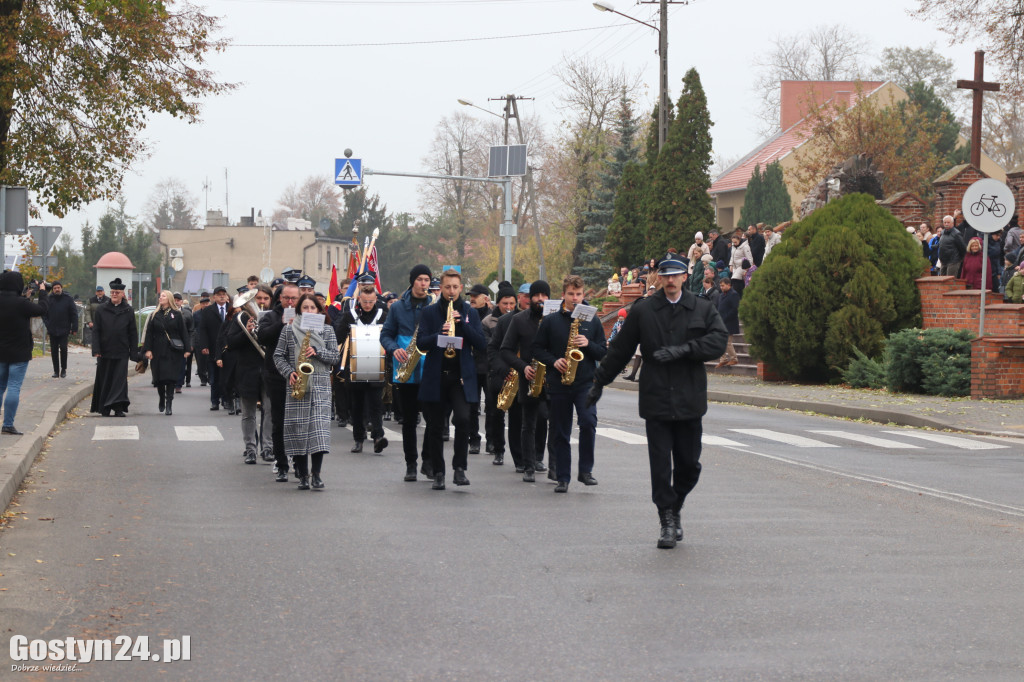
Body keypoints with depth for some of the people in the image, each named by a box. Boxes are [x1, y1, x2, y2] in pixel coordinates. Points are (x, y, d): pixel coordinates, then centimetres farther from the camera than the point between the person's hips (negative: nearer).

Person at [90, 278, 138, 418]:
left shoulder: (128, 311, 4)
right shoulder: (101, 310, 4)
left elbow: (133, 333, 6)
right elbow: (96, 331, 3)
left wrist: (133, 352, 1)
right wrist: (96, 350, -7)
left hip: (121, 352, -1)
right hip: (105, 352, 1)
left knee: (120, 379, -6)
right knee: (105, 380, 6)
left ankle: (118, 408, -7)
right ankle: (104, 408, 15)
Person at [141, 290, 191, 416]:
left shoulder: (177, 314, 3)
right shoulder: (154, 315, 9)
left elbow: (183, 332, 2)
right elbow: (149, 333, 6)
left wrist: (187, 349, -4)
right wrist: (147, 349, -4)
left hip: (173, 351, -2)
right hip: (158, 351, 2)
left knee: (170, 377, -8)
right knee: (159, 377, 6)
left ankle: (168, 405, -7)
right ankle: (162, 399, 29)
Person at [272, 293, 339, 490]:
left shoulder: (327, 331, 10)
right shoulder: (289, 330, 9)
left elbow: (335, 357, 6)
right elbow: (278, 355, 8)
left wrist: (317, 352, -10)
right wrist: (289, 373, -7)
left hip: (320, 384, -1)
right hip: (297, 385, 1)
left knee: (319, 426, -11)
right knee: (297, 427, -1)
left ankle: (316, 474, -6)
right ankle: (303, 474, 7)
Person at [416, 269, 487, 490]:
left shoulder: (470, 312, 9)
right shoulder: (430, 312, 7)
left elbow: (481, 343, 0)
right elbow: (421, 343, -3)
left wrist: (462, 324, -11)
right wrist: (440, 333, -20)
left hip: (461, 376, -1)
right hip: (435, 377, 1)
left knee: (463, 418, -20)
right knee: (435, 426, 4)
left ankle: (459, 468, -7)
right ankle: (438, 473, 16)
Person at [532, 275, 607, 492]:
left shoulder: (592, 321, 6)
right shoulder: (550, 321, 4)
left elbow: (603, 352, 7)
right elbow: (537, 348, 6)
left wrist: (588, 344, -12)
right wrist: (553, 361, -10)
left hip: (585, 383, -1)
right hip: (558, 383, 1)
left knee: (588, 422, -21)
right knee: (559, 433, 4)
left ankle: (585, 470, -6)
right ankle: (563, 478, 13)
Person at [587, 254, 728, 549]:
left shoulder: (703, 309, 6)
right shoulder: (642, 310, 5)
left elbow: (718, 341, -7)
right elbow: (620, 350, 11)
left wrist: (684, 350, -19)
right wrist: (599, 381, 14)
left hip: (689, 401, 1)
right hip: (656, 400, -1)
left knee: (689, 463, 5)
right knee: (660, 464, -3)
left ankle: (676, 506, 30)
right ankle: (668, 520, 5)